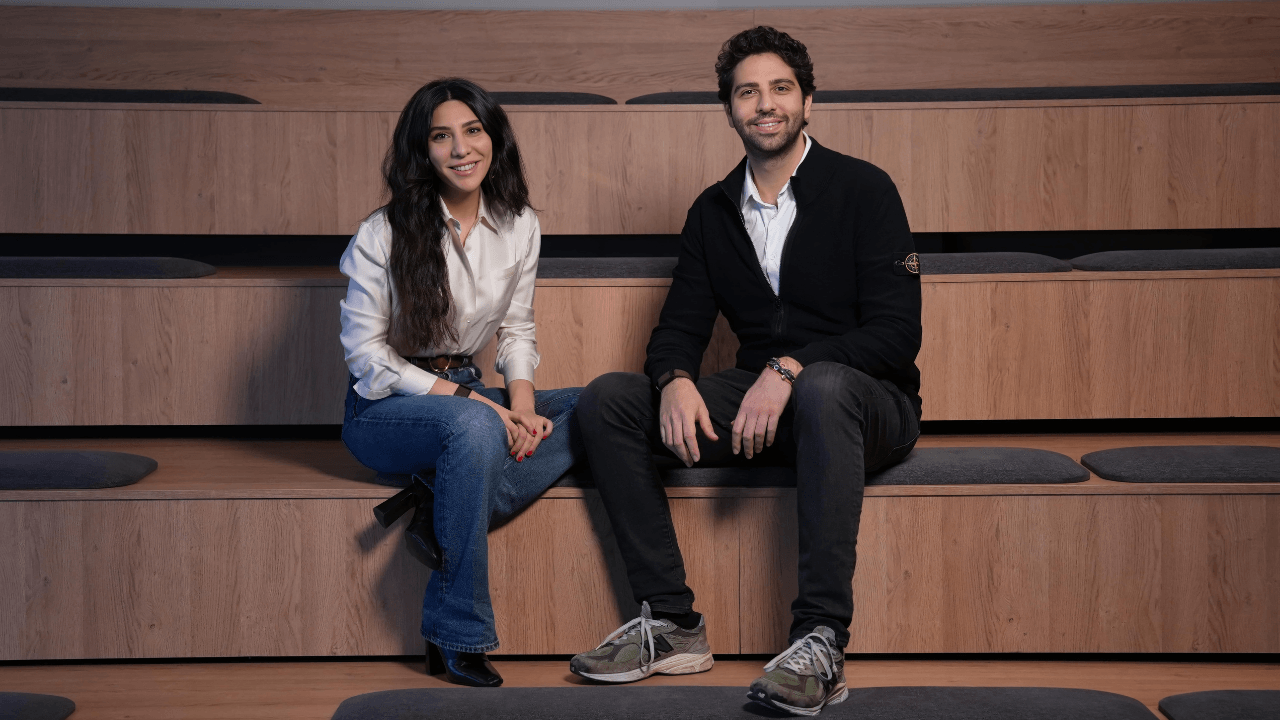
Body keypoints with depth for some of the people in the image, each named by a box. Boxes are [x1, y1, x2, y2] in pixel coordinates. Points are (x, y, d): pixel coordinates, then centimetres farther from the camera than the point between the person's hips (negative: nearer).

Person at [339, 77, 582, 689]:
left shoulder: (519, 226, 4)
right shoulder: (384, 234, -11)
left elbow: (516, 330, 11)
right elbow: (366, 353, -11)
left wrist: (521, 403, -9)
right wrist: (467, 398, -20)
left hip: (466, 395, 6)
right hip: (383, 408, -6)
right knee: (476, 426, -39)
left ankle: (440, 512, -26)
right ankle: (456, 639, -30)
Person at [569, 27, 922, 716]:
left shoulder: (863, 189, -5)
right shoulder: (713, 212, 11)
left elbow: (897, 334, -13)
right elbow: (678, 328, 8)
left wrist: (788, 370, -27)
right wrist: (675, 382, -17)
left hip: (867, 402, -5)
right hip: (760, 405, 5)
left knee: (822, 387, -41)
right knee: (607, 399, -13)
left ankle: (821, 644, -43)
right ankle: (671, 621, -16)